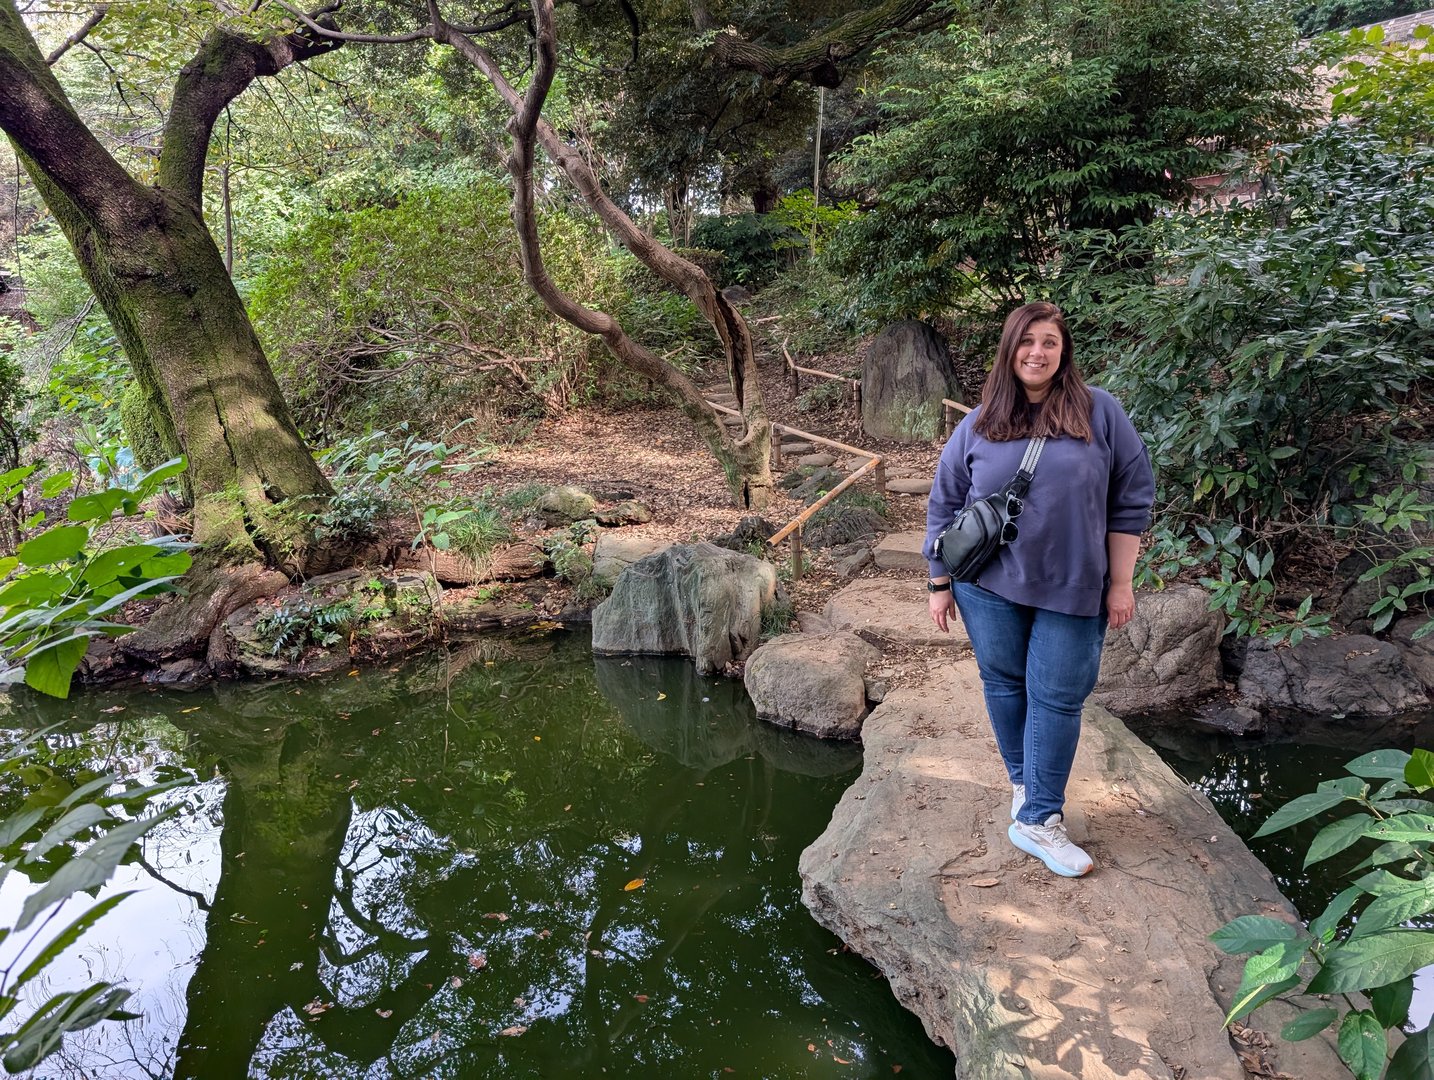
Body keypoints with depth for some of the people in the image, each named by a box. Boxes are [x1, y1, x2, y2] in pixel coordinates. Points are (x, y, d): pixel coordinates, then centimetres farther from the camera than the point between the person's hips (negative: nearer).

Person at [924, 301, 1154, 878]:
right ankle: (1024, 782, 33)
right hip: (990, 586, 2)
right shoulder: (978, 425, 2)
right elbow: (944, 505, 7)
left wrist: (1121, 582, -2)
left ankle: (1037, 819, 10)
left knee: (1057, 699, 1)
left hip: (1072, 590, -1)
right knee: (1004, 686, 12)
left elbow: (1131, 498, 0)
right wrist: (940, 583, 6)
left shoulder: (1100, 412, -3)